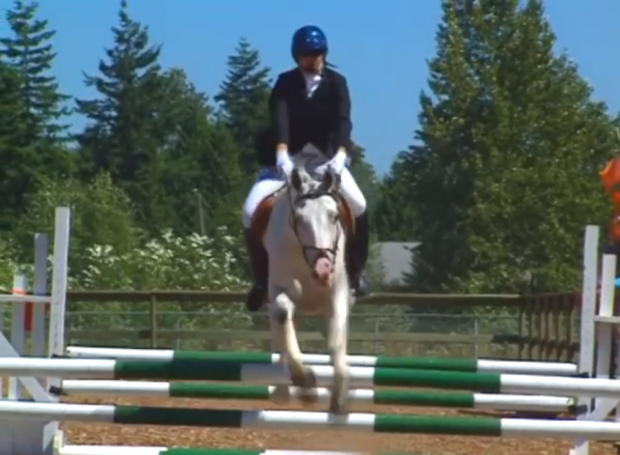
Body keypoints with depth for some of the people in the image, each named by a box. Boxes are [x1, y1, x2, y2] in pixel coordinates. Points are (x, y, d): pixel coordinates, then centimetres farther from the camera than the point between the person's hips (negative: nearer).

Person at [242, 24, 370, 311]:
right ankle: (262, 277, -1)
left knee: (358, 205, -24)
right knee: (252, 211, -20)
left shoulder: (336, 83, -6)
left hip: (327, 157, 0)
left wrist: (341, 153, -41)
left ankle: (355, 269, -2)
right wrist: (281, 153, -42)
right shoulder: (285, 83, -7)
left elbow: (343, 120, -22)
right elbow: (279, 119, -23)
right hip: (287, 158, 0)